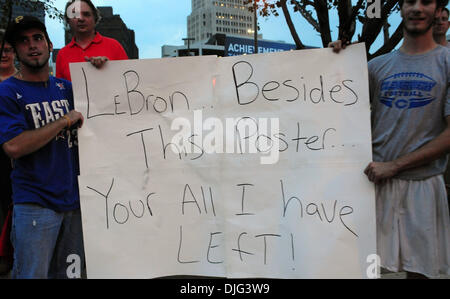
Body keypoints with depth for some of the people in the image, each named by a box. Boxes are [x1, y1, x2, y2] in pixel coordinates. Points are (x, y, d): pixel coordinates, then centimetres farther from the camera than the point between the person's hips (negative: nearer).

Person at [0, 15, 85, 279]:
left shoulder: (66, 87, 11)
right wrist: (66, 120, -14)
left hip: (75, 200, 5)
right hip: (34, 205, -5)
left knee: (69, 273, 15)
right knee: (32, 274, 3)